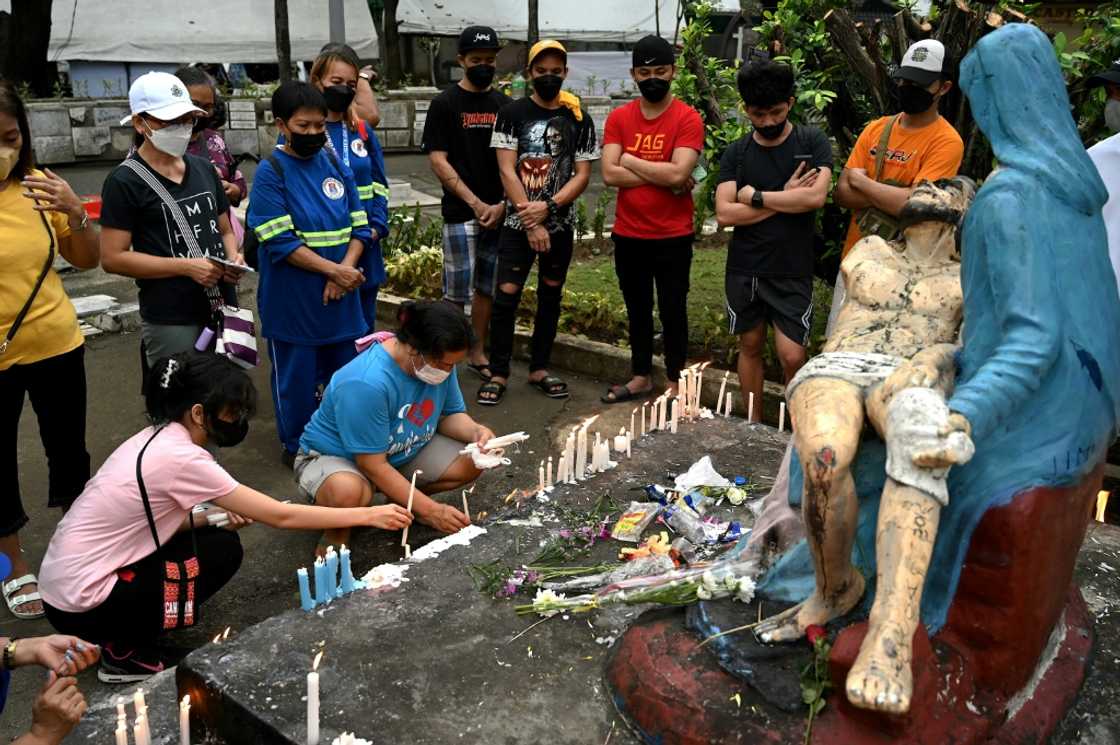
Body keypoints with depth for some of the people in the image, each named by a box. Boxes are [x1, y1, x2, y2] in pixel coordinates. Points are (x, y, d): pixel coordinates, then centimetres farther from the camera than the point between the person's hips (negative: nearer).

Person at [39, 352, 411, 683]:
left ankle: (122, 636, 12)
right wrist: (368, 515, -15)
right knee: (223, 551, -6)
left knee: (213, 532, 7)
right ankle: (126, 651, 1)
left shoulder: (156, 438, 3)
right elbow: (280, 516, -20)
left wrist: (211, 516, -4)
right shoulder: (180, 458, -23)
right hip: (83, 608, -8)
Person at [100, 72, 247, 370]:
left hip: (224, 309, 6)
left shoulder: (204, 168, 11)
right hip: (170, 321, -6)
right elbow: (113, 258, -11)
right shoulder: (125, 181, -7)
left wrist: (234, 257, -3)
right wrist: (186, 267, -18)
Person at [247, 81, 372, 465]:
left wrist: (346, 269, -13)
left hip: (340, 293, 5)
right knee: (296, 375, 8)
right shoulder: (270, 172, -9)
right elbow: (281, 243, -15)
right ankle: (296, 444, 26)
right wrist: (334, 270, -18)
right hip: (292, 299, -4)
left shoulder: (336, 165, 5)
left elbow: (359, 227, 4)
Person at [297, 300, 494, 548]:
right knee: (347, 492, -42)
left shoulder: (440, 360, -14)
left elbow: (450, 415, 0)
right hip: (334, 458, -7)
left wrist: (475, 431, -24)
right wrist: (430, 509, -29)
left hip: (401, 454, 7)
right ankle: (336, 531, -7)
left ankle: (400, 499, 8)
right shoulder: (367, 384, -36)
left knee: (473, 461, -12)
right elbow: (373, 465, -30)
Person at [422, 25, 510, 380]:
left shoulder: (504, 104, 10)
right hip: (461, 213, -4)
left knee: (487, 288, 11)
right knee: (457, 292, -3)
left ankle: (478, 353, 22)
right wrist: (476, 203, -12)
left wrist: (503, 204, -5)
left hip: (499, 212, 4)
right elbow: (438, 160, -7)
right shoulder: (445, 104, -2)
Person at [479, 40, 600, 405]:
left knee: (550, 296, 9)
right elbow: (507, 171, -8)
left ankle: (539, 368, 21)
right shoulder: (512, 114, -2)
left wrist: (547, 207, -15)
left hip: (560, 224, 3)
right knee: (506, 296, -6)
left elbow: (583, 175, -1)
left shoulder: (579, 120, 4)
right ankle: (498, 373, 4)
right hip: (517, 223, -2)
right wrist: (531, 223, -15)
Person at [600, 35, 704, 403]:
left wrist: (631, 160, -10)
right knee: (637, 310, 16)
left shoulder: (688, 118, -8)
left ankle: (676, 383, 21)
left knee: (672, 310, 7)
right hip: (627, 235, 4)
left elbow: (678, 173, -21)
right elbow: (609, 174, -9)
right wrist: (661, 177, -14)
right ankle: (640, 377, 30)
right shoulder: (618, 118, 3)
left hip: (673, 237, -4)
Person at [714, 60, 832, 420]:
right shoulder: (735, 153, 2)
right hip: (744, 269, 3)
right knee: (750, 346, 12)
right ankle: (754, 424, 27)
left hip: (793, 271, -2)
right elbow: (724, 214, -10)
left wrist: (756, 196, -12)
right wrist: (785, 199, -12)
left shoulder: (813, 142, -1)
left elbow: (815, 197, -17)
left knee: (792, 356, -7)